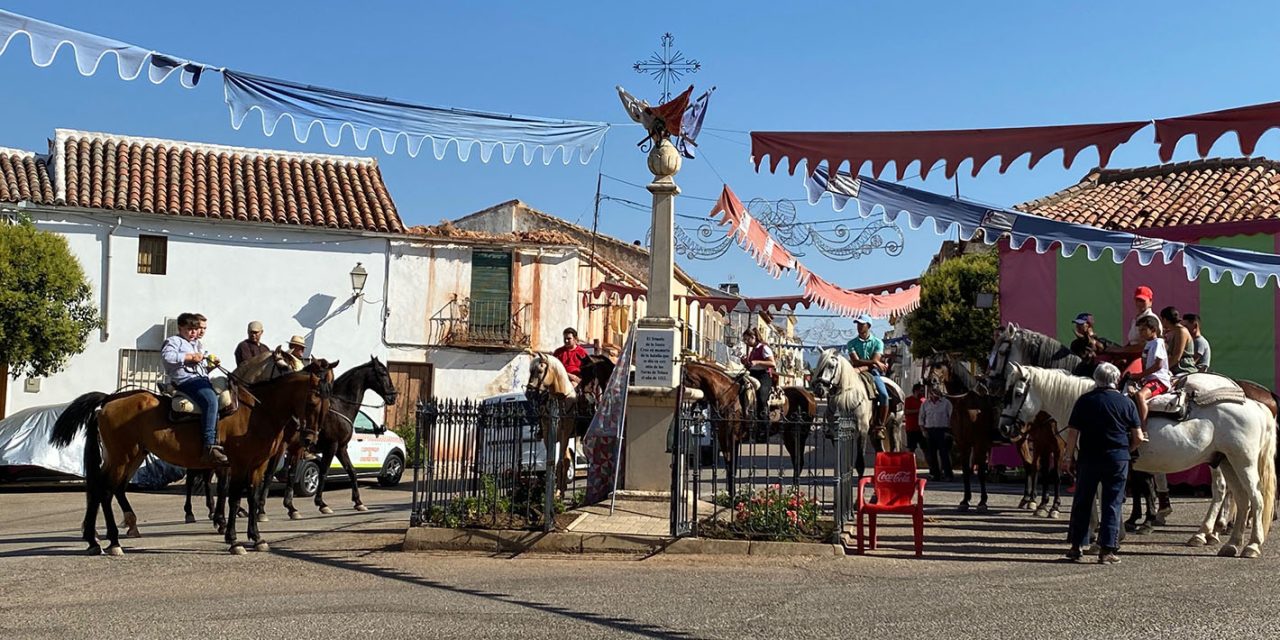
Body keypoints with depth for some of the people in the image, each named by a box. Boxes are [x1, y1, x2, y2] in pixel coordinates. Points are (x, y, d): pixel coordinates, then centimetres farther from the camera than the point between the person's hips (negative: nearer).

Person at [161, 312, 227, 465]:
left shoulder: (198, 345, 29)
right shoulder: (174, 341, 3)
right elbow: (167, 355, -18)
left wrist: (211, 364, 13)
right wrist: (191, 357, -16)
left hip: (202, 378, 10)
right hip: (186, 379, -10)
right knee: (210, 400, -33)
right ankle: (210, 447, -39)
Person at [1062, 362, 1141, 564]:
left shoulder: (1084, 401, -1)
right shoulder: (1127, 403, -1)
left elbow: (1073, 432, -3)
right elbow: (1137, 437, 0)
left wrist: (1067, 457, 5)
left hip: (1088, 458, 1)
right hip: (1118, 459, -1)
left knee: (1082, 502, 10)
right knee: (1112, 504, 5)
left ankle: (1077, 546, 13)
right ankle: (1107, 549, 2)